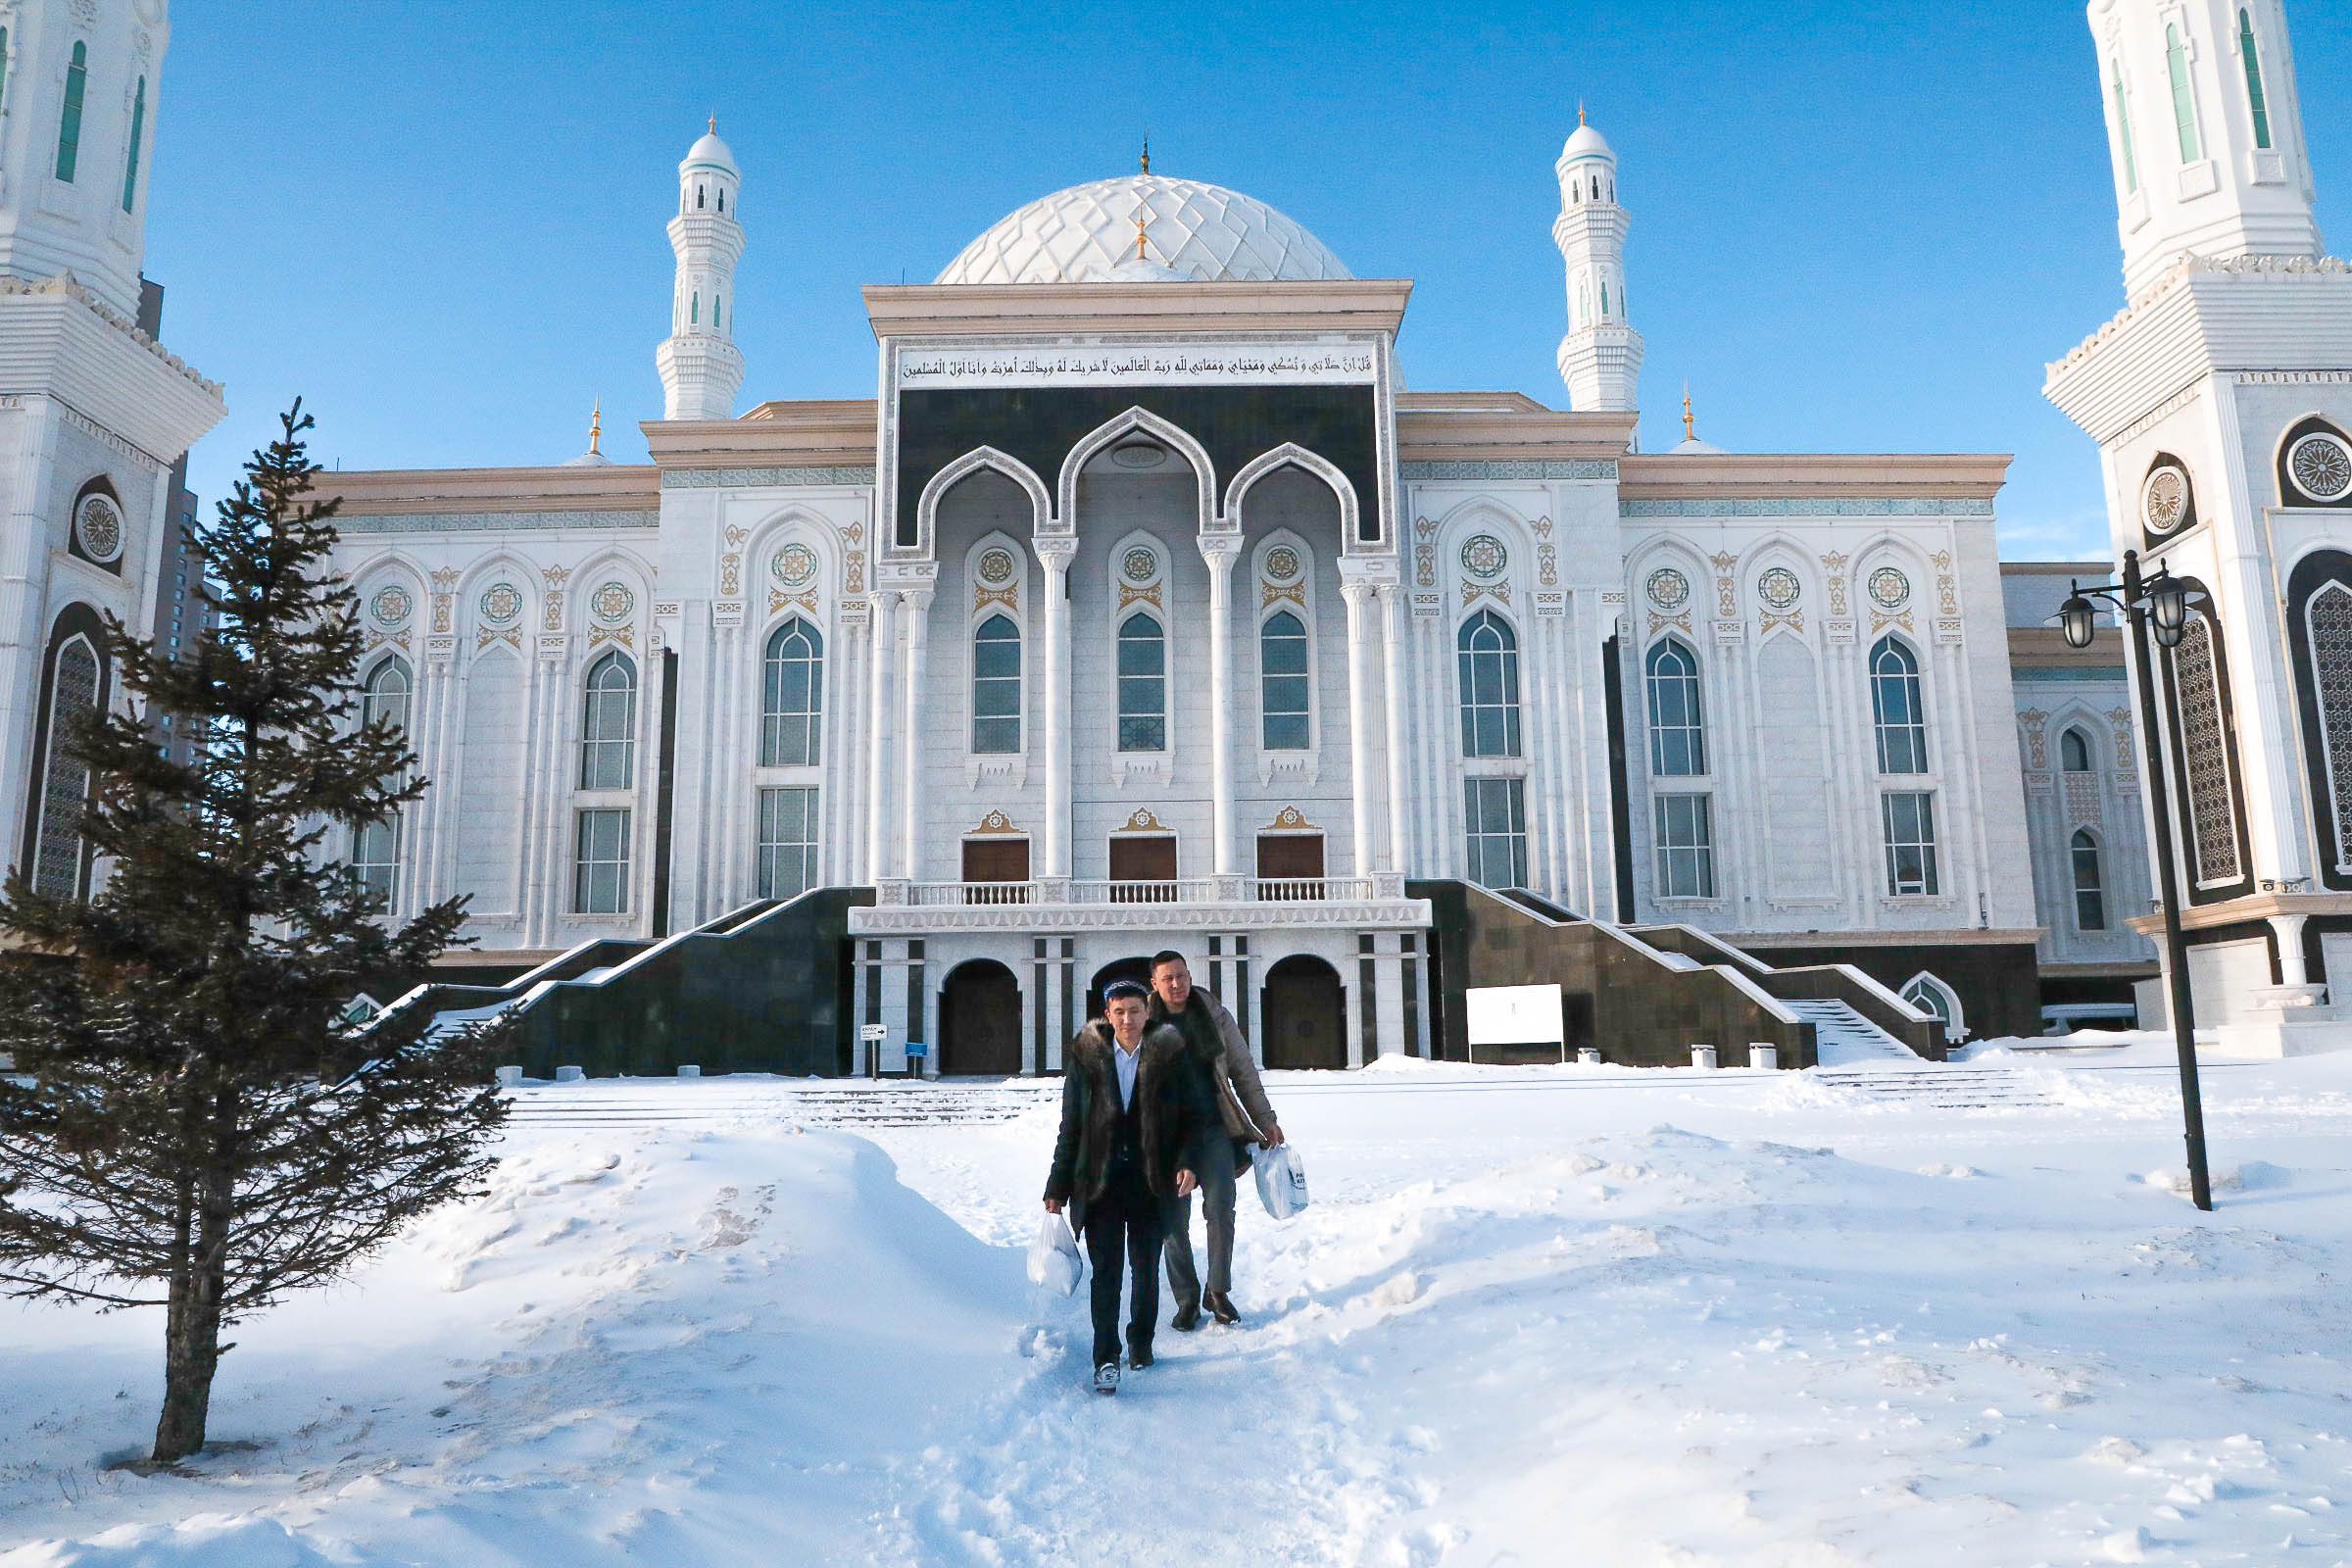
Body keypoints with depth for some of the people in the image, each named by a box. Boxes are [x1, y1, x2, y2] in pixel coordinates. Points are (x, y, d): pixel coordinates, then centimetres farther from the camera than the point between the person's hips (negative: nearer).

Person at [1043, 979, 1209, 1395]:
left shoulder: (1171, 1057, 0)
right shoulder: (1085, 1058, 2)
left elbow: (1197, 1116, 4)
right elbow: (1070, 1128, 6)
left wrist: (1187, 1162, -12)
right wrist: (1058, 1187, 5)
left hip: (1151, 1183, 0)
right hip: (1100, 1181, 0)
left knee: (1145, 1268, 9)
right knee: (1106, 1270, -6)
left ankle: (1141, 1342, 30)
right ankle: (1106, 1359, 1)